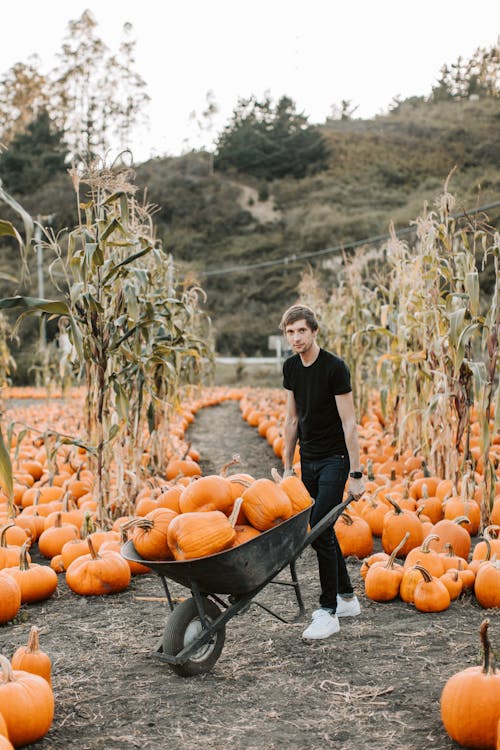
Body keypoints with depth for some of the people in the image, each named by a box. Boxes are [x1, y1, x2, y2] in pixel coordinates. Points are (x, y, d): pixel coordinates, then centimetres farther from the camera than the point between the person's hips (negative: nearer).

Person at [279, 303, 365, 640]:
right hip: (309, 460, 8)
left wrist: (356, 473, -19)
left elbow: (349, 423, -18)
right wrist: (287, 466, 12)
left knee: (320, 530, -14)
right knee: (323, 529, 14)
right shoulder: (291, 367, 4)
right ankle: (347, 598, 28)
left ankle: (329, 612, -5)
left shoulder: (334, 367, -17)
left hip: (334, 459, -7)